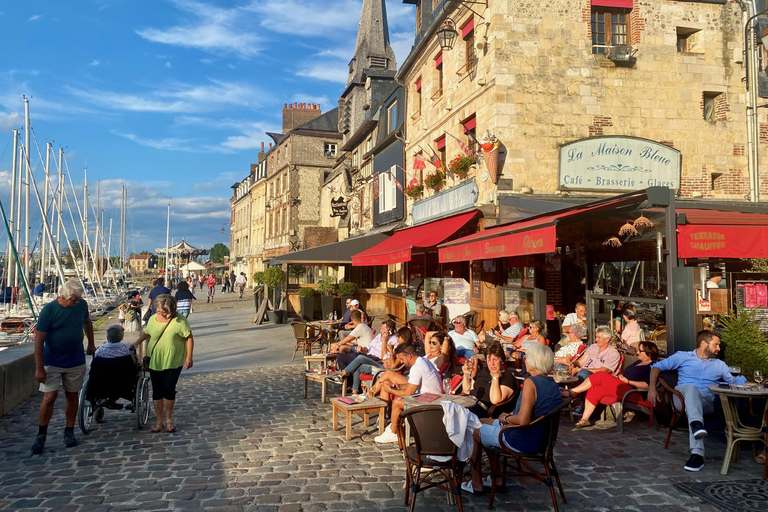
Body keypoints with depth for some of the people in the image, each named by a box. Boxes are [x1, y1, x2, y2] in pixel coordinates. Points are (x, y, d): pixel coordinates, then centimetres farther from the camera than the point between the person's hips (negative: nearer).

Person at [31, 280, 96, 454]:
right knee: (49, 397, -6)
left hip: (76, 361, 4)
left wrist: (91, 343, 20)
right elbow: (39, 340, -14)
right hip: (52, 363, -3)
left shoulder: (82, 305, -3)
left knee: (72, 396, 10)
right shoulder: (49, 310, -15)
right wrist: (39, 368, -15)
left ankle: (69, 432, 23)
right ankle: (41, 435, 12)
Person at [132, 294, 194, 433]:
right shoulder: (153, 319, 1)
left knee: (169, 390, -3)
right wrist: (137, 343, 8)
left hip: (173, 362, -4)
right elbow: (146, 333, 20)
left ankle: (169, 419, 19)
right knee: (157, 391, 7)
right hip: (155, 362, 4)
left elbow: (189, 338, -8)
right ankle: (159, 421, 21)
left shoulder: (179, 320, -12)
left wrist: (189, 357, -10)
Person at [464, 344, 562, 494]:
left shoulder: (531, 382, -24)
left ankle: (476, 483, 25)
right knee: (483, 422, 27)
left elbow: (523, 420, -31)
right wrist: (511, 416, 6)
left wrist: (507, 418, -11)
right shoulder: (554, 385, 2)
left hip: (520, 442, -9)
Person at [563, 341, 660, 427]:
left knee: (599, 376, -19)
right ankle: (584, 419, -11)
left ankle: (572, 392, -11)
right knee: (594, 390, -13)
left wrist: (627, 381, -14)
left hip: (627, 390, -9)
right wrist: (621, 376, 8)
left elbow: (647, 385, -19)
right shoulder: (639, 362, 26)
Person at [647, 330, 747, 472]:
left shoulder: (720, 365, 29)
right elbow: (657, 366, 12)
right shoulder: (683, 357, 18)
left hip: (707, 401, 1)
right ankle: (697, 424, -63)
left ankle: (697, 453, -51)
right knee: (691, 388, -38)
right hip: (682, 395, -1)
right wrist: (652, 387, -2)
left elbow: (734, 381, 27)